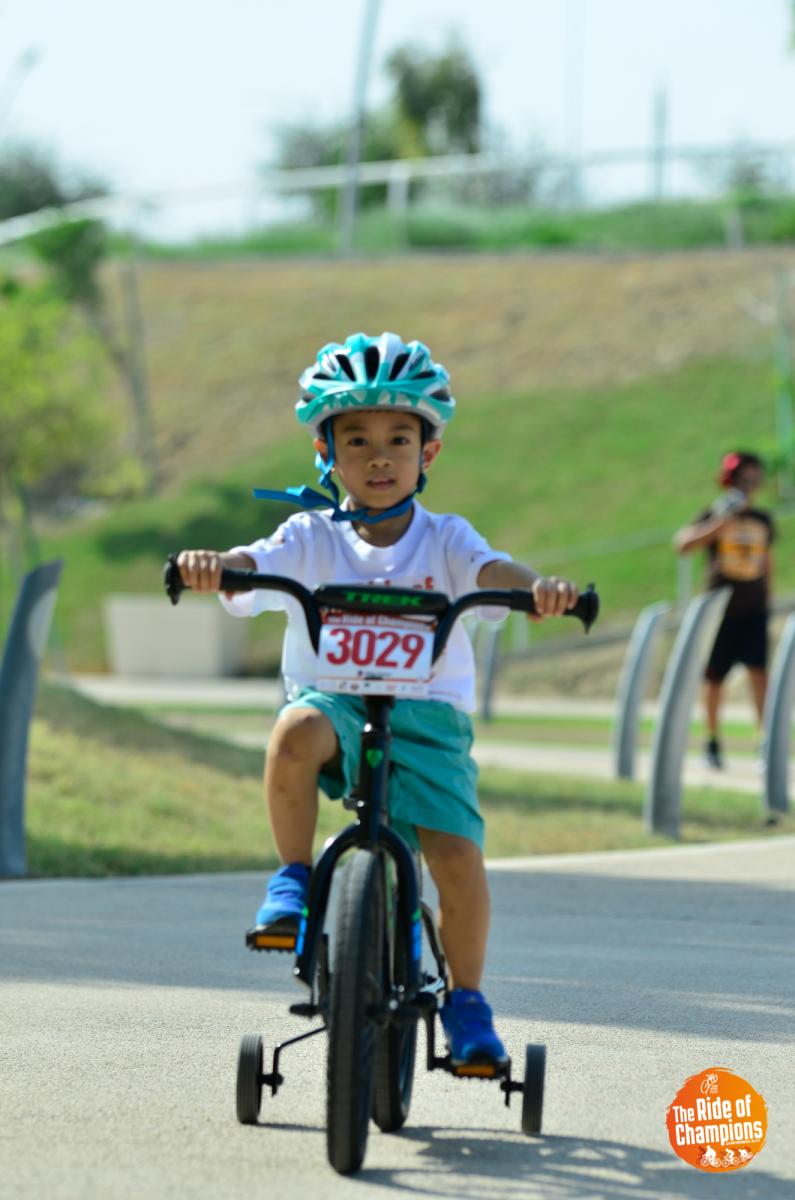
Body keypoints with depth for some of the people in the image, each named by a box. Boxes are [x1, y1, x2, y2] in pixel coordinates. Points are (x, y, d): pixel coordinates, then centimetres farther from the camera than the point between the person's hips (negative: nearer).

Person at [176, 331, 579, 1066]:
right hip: (333, 700, 0)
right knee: (296, 733, -37)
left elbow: (491, 570, -18)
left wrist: (539, 587, -42)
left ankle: (466, 999, 4)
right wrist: (213, 565, -41)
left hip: (426, 711, 1)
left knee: (456, 852, -18)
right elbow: (255, 566, -16)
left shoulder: (443, 539, 2)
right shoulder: (313, 538, 2)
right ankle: (293, 878, -15)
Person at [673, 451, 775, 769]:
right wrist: (720, 523, -28)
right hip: (721, 608, -2)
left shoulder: (763, 520, 9)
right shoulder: (714, 516, -3)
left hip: (754, 610, 2)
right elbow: (683, 543, -19)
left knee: (759, 672, -14)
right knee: (715, 678, 5)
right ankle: (712, 742, 22)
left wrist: (768, 597, 22)